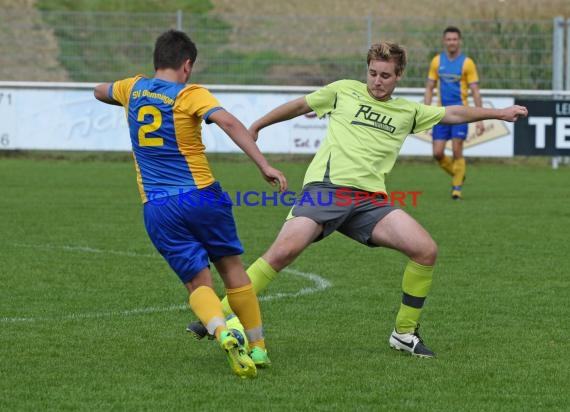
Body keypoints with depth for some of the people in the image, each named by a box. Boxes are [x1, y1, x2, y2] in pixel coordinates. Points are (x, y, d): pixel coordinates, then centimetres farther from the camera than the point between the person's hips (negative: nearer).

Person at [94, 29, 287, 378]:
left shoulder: (134, 89, 10)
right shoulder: (191, 95, -4)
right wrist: (264, 165, -24)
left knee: (198, 282, 1)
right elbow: (229, 122, -22)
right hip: (201, 196, -3)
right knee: (232, 268, 16)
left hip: (157, 208, 3)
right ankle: (258, 348, 18)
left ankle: (224, 334, -29)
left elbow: (100, 92, 34)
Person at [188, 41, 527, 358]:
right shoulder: (345, 91, 14)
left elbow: (452, 114, 30)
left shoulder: (408, 112, 21)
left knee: (426, 250, -14)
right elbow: (300, 106, 25)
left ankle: (405, 333, 3)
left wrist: (498, 113, 27)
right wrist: (257, 126, 33)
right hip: (325, 188, -3)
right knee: (284, 251, -26)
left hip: (369, 199, 3)